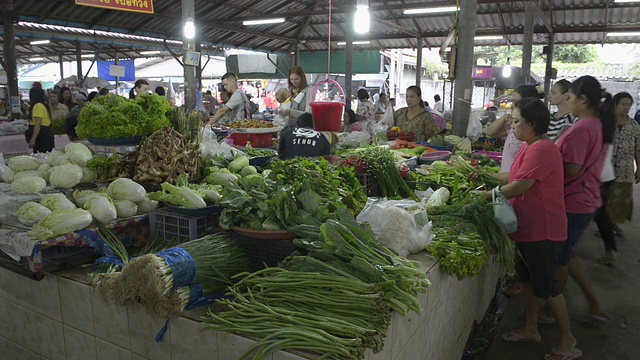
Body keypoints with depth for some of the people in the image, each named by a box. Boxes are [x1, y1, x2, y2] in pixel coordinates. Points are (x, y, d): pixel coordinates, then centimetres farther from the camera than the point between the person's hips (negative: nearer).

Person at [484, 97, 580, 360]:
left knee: (546, 285, 2)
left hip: (542, 230, -10)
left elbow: (519, 186, -25)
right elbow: (516, 177, 15)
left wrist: (487, 195, -15)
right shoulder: (529, 147, 10)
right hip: (529, 227, 10)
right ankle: (530, 329, 35)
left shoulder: (541, 149, -23)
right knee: (528, 278, 20)